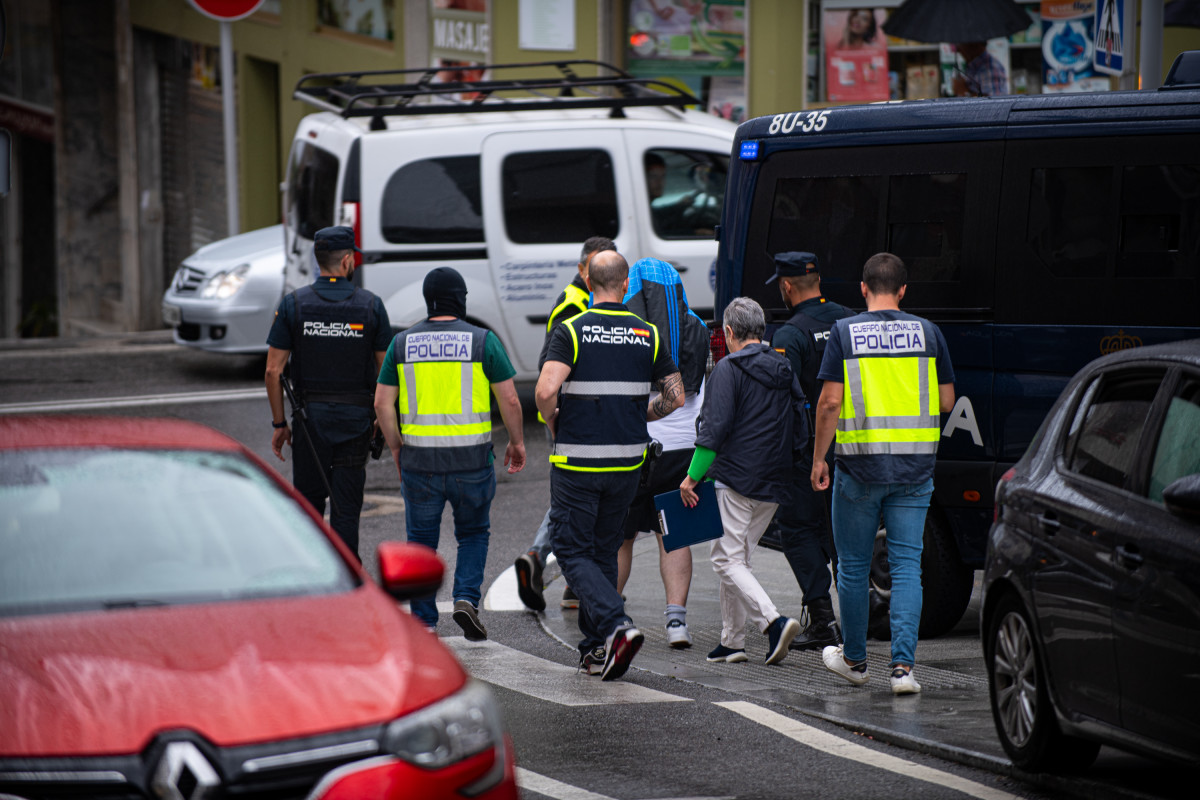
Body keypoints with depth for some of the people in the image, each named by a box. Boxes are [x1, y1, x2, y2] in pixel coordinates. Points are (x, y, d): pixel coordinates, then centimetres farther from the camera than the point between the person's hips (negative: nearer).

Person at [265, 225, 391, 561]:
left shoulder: (293, 303, -4)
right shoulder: (371, 305, -4)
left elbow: (273, 371, -4)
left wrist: (279, 423, 4)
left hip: (310, 416, 0)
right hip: (356, 418, 0)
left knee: (308, 501, 10)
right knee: (346, 505, 3)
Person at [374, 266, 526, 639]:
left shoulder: (403, 342, 3)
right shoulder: (482, 340, -3)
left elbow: (383, 403, 3)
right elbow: (510, 400, -3)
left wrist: (396, 448, 14)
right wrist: (517, 442, 11)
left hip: (419, 458, 1)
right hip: (471, 458, -1)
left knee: (421, 541, 13)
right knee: (473, 533, 18)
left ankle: (423, 622, 11)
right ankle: (466, 599, -2)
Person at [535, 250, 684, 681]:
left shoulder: (571, 331, -9)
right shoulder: (647, 335, 2)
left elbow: (545, 391, -21)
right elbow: (675, 397, 5)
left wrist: (554, 424, -1)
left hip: (576, 461, -4)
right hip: (627, 462, 4)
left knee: (573, 552, 3)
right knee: (604, 551, 17)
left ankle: (616, 624, -19)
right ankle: (596, 652, 18)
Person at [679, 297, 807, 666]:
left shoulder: (728, 369, -8)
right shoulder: (783, 370, 13)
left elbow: (714, 427, -14)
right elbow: (801, 430, 15)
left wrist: (693, 476, -9)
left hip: (736, 478, -7)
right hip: (774, 484, 7)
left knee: (728, 559, -5)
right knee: (737, 557, 17)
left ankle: (774, 621, -24)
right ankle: (732, 640, 17)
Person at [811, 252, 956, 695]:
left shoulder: (844, 332, -5)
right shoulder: (927, 332, 2)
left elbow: (830, 402, -9)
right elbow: (946, 400, 5)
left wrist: (818, 458, 0)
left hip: (860, 464, -2)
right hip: (915, 467, 2)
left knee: (853, 566, 13)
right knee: (907, 566, 3)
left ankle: (854, 659, 25)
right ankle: (903, 665, -8)